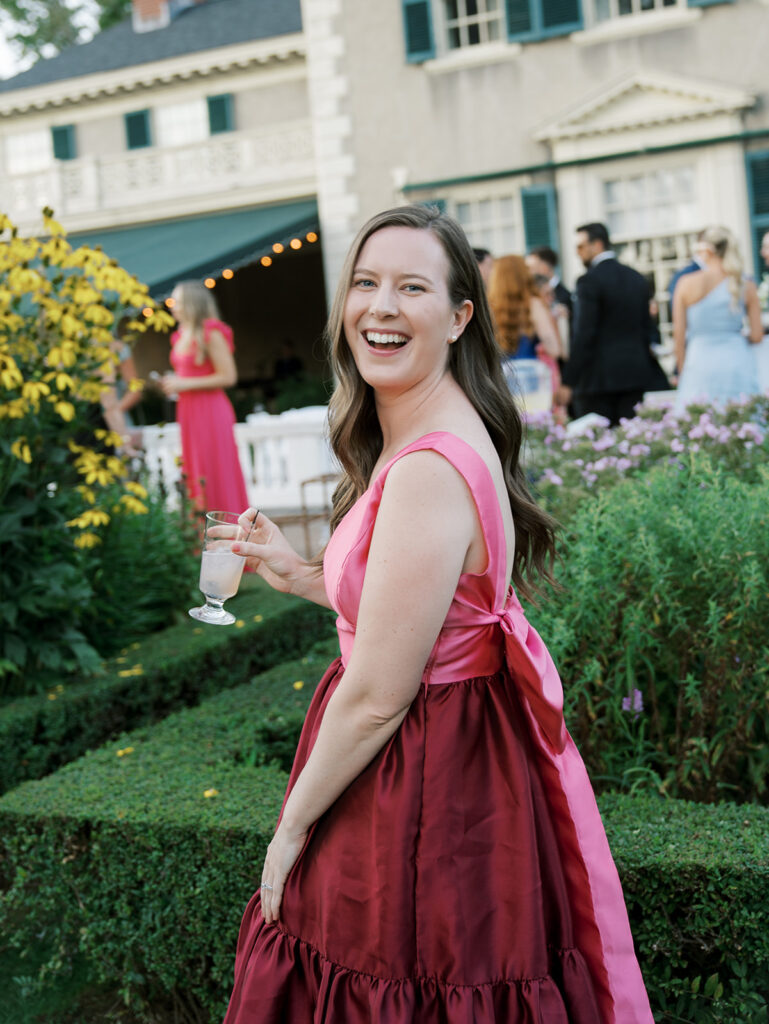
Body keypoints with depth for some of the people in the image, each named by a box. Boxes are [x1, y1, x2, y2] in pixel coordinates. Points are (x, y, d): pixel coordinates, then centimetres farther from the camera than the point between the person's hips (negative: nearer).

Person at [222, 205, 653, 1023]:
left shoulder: (431, 469, -27)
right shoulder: (416, 437, 5)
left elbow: (376, 700, -24)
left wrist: (290, 830, -11)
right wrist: (297, 574, 14)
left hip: (424, 788, -10)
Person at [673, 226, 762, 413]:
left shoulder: (687, 284, -3)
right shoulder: (747, 287, 2)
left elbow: (679, 336, 0)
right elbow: (757, 336, 1)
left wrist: (682, 372, 11)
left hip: (701, 364, -2)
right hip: (739, 363, 2)